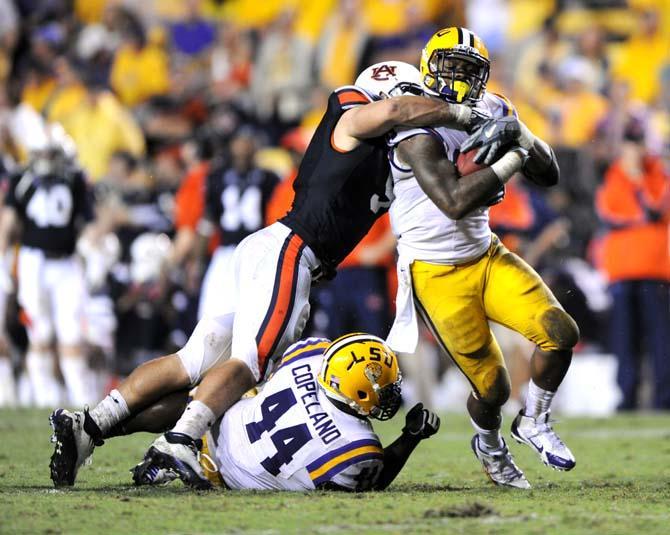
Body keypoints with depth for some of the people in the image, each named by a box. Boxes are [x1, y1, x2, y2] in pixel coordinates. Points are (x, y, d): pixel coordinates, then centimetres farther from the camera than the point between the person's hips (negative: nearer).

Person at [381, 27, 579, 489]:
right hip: (438, 274, -6)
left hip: (486, 255, 6)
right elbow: (456, 203, -33)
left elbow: (549, 176, 2)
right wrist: (513, 157, -29)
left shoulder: (492, 112, 1)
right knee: (492, 388, 0)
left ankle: (534, 424, 13)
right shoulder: (419, 132, -22)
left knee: (560, 332, -13)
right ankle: (490, 447, 36)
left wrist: (520, 135, -18)